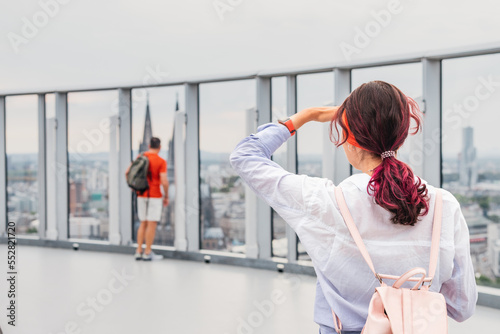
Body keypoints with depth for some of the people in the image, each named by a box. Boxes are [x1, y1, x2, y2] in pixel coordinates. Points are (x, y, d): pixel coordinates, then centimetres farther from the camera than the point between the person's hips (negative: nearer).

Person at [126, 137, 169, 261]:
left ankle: (139, 251, 11)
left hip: (141, 195, 6)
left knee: (143, 224, 13)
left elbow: (127, 172, 6)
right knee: (152, 224, -1)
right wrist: (166, 196, -6)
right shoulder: (161, 161, -11)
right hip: (155, 196, -6)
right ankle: (148, 253, 1)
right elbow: (164, 181, -19)